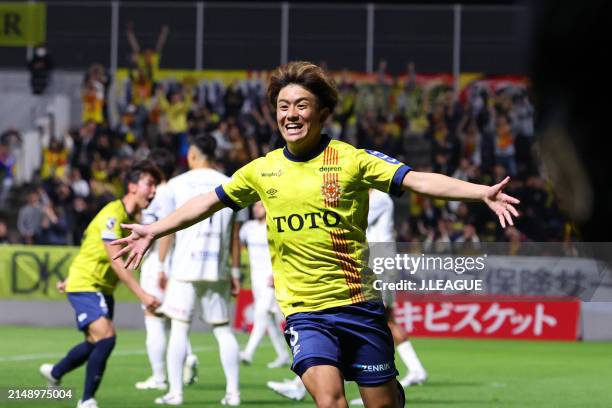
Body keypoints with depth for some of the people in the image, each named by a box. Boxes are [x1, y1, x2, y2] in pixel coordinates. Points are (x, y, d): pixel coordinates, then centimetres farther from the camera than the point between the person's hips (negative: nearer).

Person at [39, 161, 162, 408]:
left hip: (103, 287, 9)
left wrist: (72, 279, 26)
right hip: (84, 285, -9)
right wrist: (142, 294, -34)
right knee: (106, 337, -23)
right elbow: (116, 261, -29)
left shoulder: (132, 218, 8)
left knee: (95, 343, 16)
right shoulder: (112, 215, -21)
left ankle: (54, 372, 43)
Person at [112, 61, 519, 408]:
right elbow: (208, 202, 19)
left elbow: (417, 180, -14)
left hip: (359, 306, -1)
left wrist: (482, 192, -26)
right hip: (304, 311, 1)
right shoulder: (263, 170, 6)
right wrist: (153, 231, 23)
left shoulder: (352, 160, -5)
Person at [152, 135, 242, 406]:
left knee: (179, 329, 1)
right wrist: (235, 272, 12)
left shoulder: (177, 184, 1)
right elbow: (234, 234, 8)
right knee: (223, 330, 10)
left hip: (185, 268, -2)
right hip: (217, 270, 2)